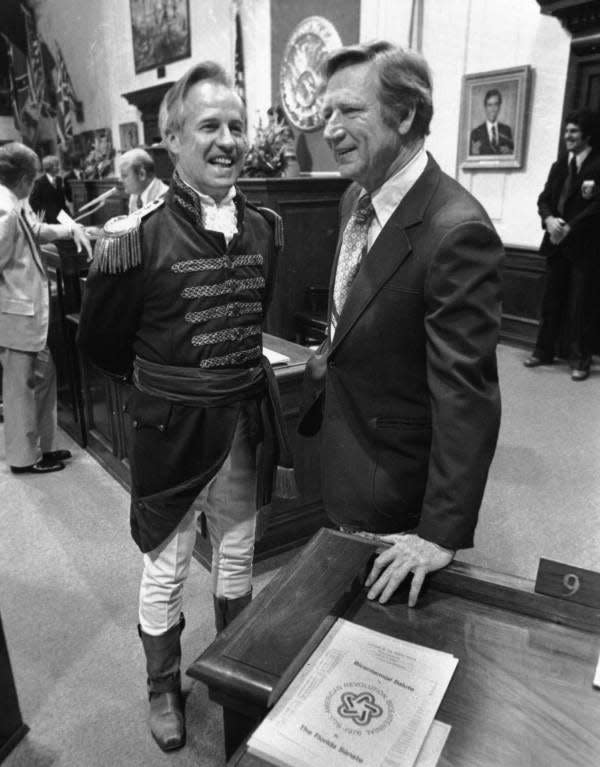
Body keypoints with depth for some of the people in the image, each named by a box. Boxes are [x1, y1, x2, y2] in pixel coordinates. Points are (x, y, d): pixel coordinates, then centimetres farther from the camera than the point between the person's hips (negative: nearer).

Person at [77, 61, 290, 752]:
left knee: (236, 557, 22)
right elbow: (101, 343, -6)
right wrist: (163, 383, 3)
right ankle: (163, 687, 43)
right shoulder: (142, 234, -16)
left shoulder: (266, 228, -1)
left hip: (246, 422, 5)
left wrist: (245, 378, 4)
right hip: (172, 428, -4)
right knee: (166, 570, 15)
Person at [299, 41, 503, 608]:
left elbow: (466, 395, -29)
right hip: (342, 445, 8)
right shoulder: (356, 197, 0)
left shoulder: (456, 231, -29)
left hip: (396, 473, -8)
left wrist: (443, 534, -26)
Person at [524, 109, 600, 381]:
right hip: (556, 242, 5)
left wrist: (569, 227, -17)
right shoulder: (559, 165, 16)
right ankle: (544, 351, 19)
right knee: (551, 300, 10)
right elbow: (544, 199, 9)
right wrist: (549, 219, -11)